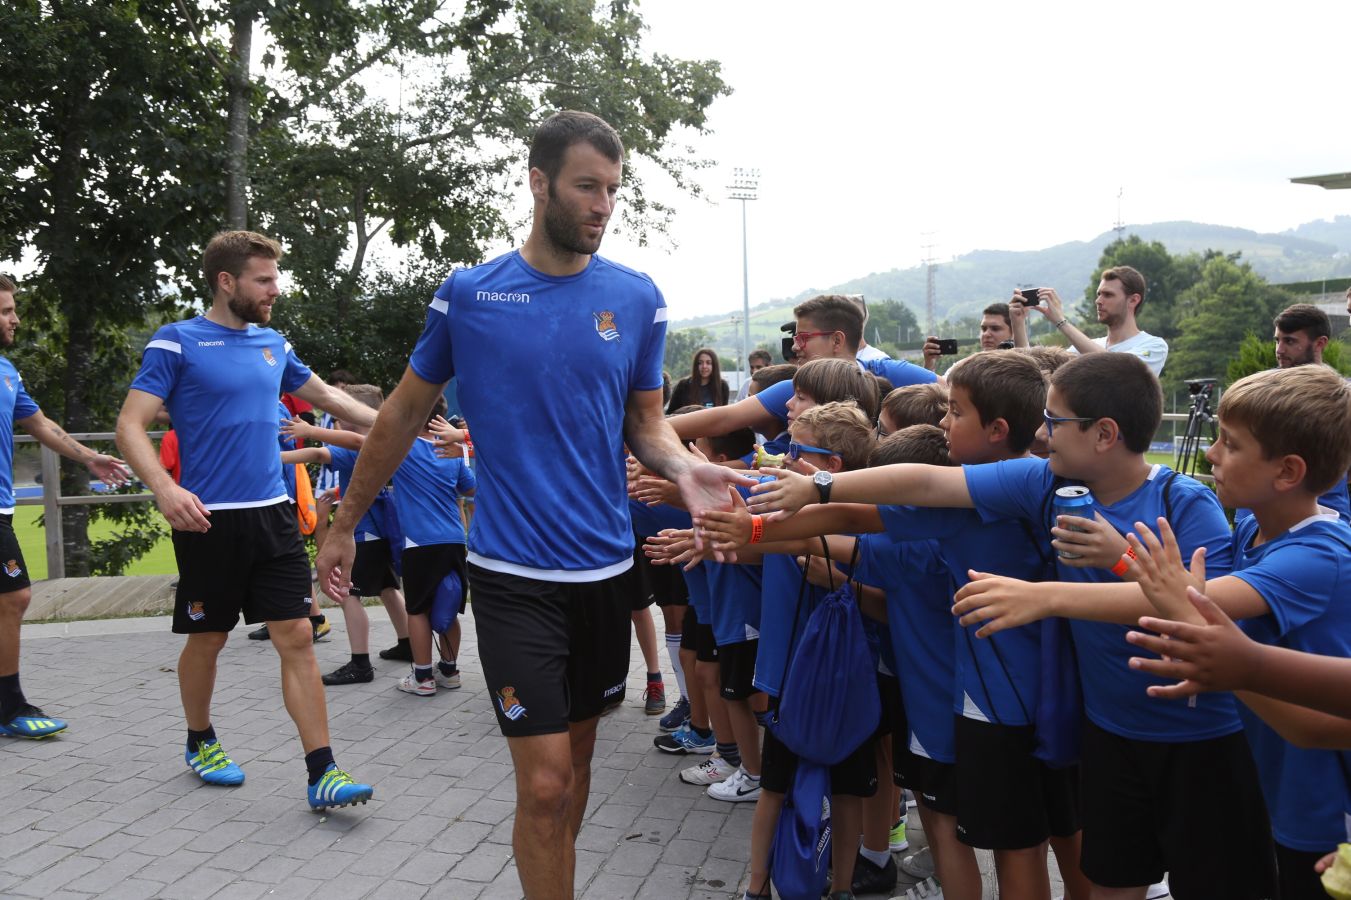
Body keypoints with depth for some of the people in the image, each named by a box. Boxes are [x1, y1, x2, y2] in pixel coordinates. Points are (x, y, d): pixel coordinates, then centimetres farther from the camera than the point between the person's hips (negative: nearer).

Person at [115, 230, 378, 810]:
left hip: (273, 517, 4)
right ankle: (200, 744, 36)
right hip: (209, 521, -4)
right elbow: (130, 425, -10)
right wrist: (165, 488, -27)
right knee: (207, 639, 11)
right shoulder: (176, 342, -5)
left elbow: (326, 396, 26)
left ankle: (322, 774, 0)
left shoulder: (273, 344, 11)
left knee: (298, 638, -2)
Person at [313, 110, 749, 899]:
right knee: (545, 780, -6)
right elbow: (405, 414, 7)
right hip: (512, 573, -3)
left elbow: (646, 421, 7)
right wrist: (344, 526, 12)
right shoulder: (468, 293, -4)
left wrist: (683, 466, -16)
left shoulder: (638, 299, 0)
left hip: (607, 566, 3)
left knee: (578, 752, 17)